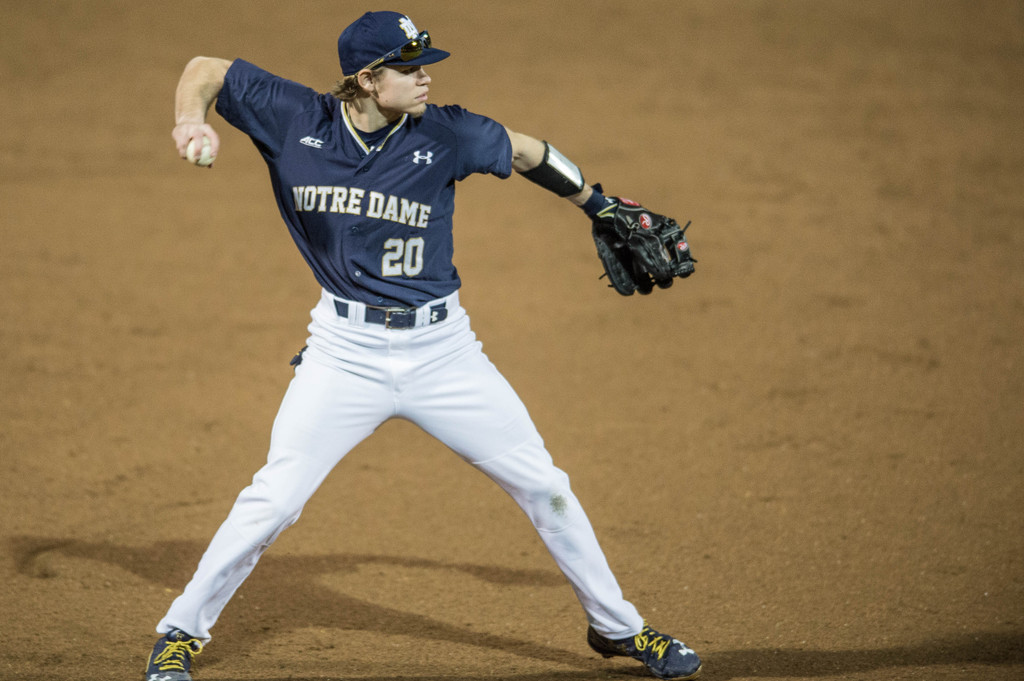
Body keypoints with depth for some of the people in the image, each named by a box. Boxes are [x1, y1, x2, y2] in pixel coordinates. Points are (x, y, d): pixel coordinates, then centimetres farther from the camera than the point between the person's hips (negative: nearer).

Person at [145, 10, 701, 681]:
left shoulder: (445, 134, -10)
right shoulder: (296, 120, -9)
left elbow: (527, 153, 8)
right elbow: (207, 69, -1)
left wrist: (603, 209, 17)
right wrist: (192, 118, -22)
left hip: (442, 349, 1)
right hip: (346, 349, -1)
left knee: (542, 485, 5)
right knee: (273, 499, -9)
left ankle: (618, 627, 23)